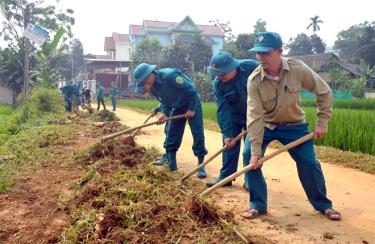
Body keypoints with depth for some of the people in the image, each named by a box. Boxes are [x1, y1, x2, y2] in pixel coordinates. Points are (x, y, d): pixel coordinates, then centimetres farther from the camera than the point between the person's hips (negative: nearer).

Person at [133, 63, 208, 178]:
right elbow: (164, 101, 5)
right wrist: (164, 113, -12)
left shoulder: (170, 75, -32)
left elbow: (191, 90, -27)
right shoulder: (152, 86, -7)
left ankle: (201, 165, -1)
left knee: (198, 134, -9)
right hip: (177, 107, 8)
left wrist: (191, 109, -22)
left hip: (192, 102, -7)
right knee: (172, 134, 6)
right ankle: (171, 163, 16)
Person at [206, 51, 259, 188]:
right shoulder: (218, 84, -19)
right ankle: (225, 176, 19)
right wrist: (227, 133, -22)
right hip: (234, 116, 3)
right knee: (229, 144, 6)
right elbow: (223, 110, -19)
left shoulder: (252, 67, -27)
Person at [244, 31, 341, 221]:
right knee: (250, 156, -17)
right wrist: (256, 150, -30)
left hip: (294, 125, 0)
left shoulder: (298, 69, -23)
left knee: (309, 163, -2)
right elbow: (255, 116, -27)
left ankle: (323, 205, 24)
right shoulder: (254, 79, -24)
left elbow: (324, 92, -9)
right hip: (265, 125, 0)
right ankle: (258, 205, 1)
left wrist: (322, 122, -12)